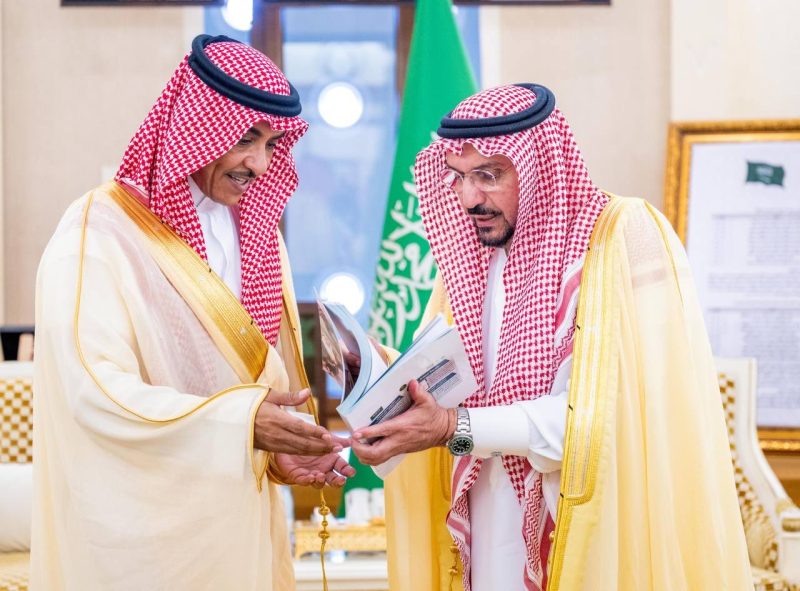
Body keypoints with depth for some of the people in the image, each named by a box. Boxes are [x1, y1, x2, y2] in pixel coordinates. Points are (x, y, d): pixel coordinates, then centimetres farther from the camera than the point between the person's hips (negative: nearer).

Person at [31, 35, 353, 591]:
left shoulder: (256, 233, 9)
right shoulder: (100, 232, -13)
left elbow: (267, 371, 11)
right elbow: (96, 391, -22)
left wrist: (279, 446, -9)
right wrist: (237, 421, -30)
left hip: (237, 519, 6)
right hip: (142, 534, -6)